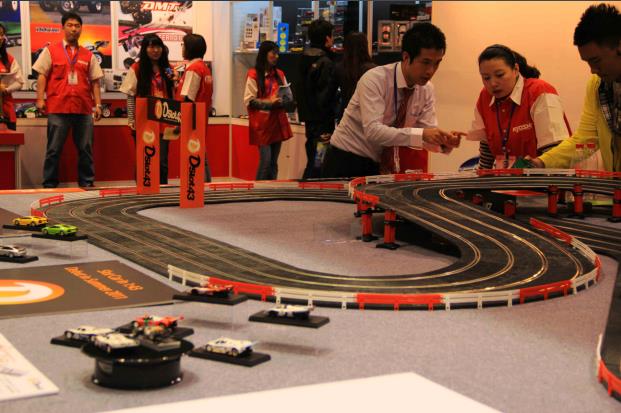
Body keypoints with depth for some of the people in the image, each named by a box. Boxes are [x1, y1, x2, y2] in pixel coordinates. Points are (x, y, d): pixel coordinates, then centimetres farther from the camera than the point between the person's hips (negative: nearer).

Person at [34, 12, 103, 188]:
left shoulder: (88, 55, 14)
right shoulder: (51, 50, 7)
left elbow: (94, 81, 12)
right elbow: (42, 76, 3)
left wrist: (98, 104, 3)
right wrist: (40, 99, -7)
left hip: (84, 109, 2)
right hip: (58, 108, -2)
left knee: (85, 149, 5)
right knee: (54, 149, 0)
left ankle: (87, 183, 12)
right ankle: (49, 185, 6)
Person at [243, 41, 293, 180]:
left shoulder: (279, 74, 14)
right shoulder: (254, 74, -4)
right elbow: (249, 101, -9)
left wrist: (283, 100, -5)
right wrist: (269, 103, -17)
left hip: (278, 122, 6)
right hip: (262, 124, -6)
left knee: (274, 162, 6)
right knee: (265, 160, -11)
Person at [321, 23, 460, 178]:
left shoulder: (426, 89, -3)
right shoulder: (374, 79, -21)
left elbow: (428, 133, -4)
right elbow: (373, 131, -32)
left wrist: (444, 141, -26)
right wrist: (421, 134, -40)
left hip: (380, 165, 6)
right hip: (346, 161, -5)